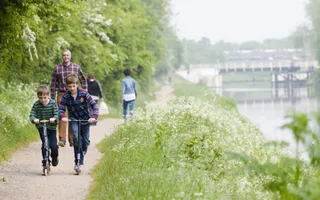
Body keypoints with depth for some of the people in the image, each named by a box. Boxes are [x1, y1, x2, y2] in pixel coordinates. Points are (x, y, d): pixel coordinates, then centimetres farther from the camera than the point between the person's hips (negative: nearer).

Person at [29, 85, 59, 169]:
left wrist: (54, 118, -33)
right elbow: (32, 115, -9)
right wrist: (34, 119, -31)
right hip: (41, 126, 0)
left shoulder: (53, 103, -9)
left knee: (53, 146, -3)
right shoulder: (36, 104, -8)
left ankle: (55, 157, 29)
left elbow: (56, 114, -11)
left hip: (52, 126, 0)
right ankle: (45, 161, -3)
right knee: (45, 144, -17)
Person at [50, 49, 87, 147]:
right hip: (61, 95, -1)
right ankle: (62, 139, -12)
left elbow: (83, 80, 14)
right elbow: (53, 83, 8)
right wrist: (52, 98, 4)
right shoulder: (57, 68, 5)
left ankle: (72, 139, 12)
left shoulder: (76, 67, 6)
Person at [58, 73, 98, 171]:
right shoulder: (66, 96, -12)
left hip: (85, 119, 0)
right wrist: (63, 117, -34)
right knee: (76, 137, -22)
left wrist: (94, 116, -33)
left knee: (86, 141, 4)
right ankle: (78, 161, -17)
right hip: (74, 120, 0)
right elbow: (61, 108, -12)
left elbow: (94, 105, -18)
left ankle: (84, 150, 42)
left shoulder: (83, 93, -16)